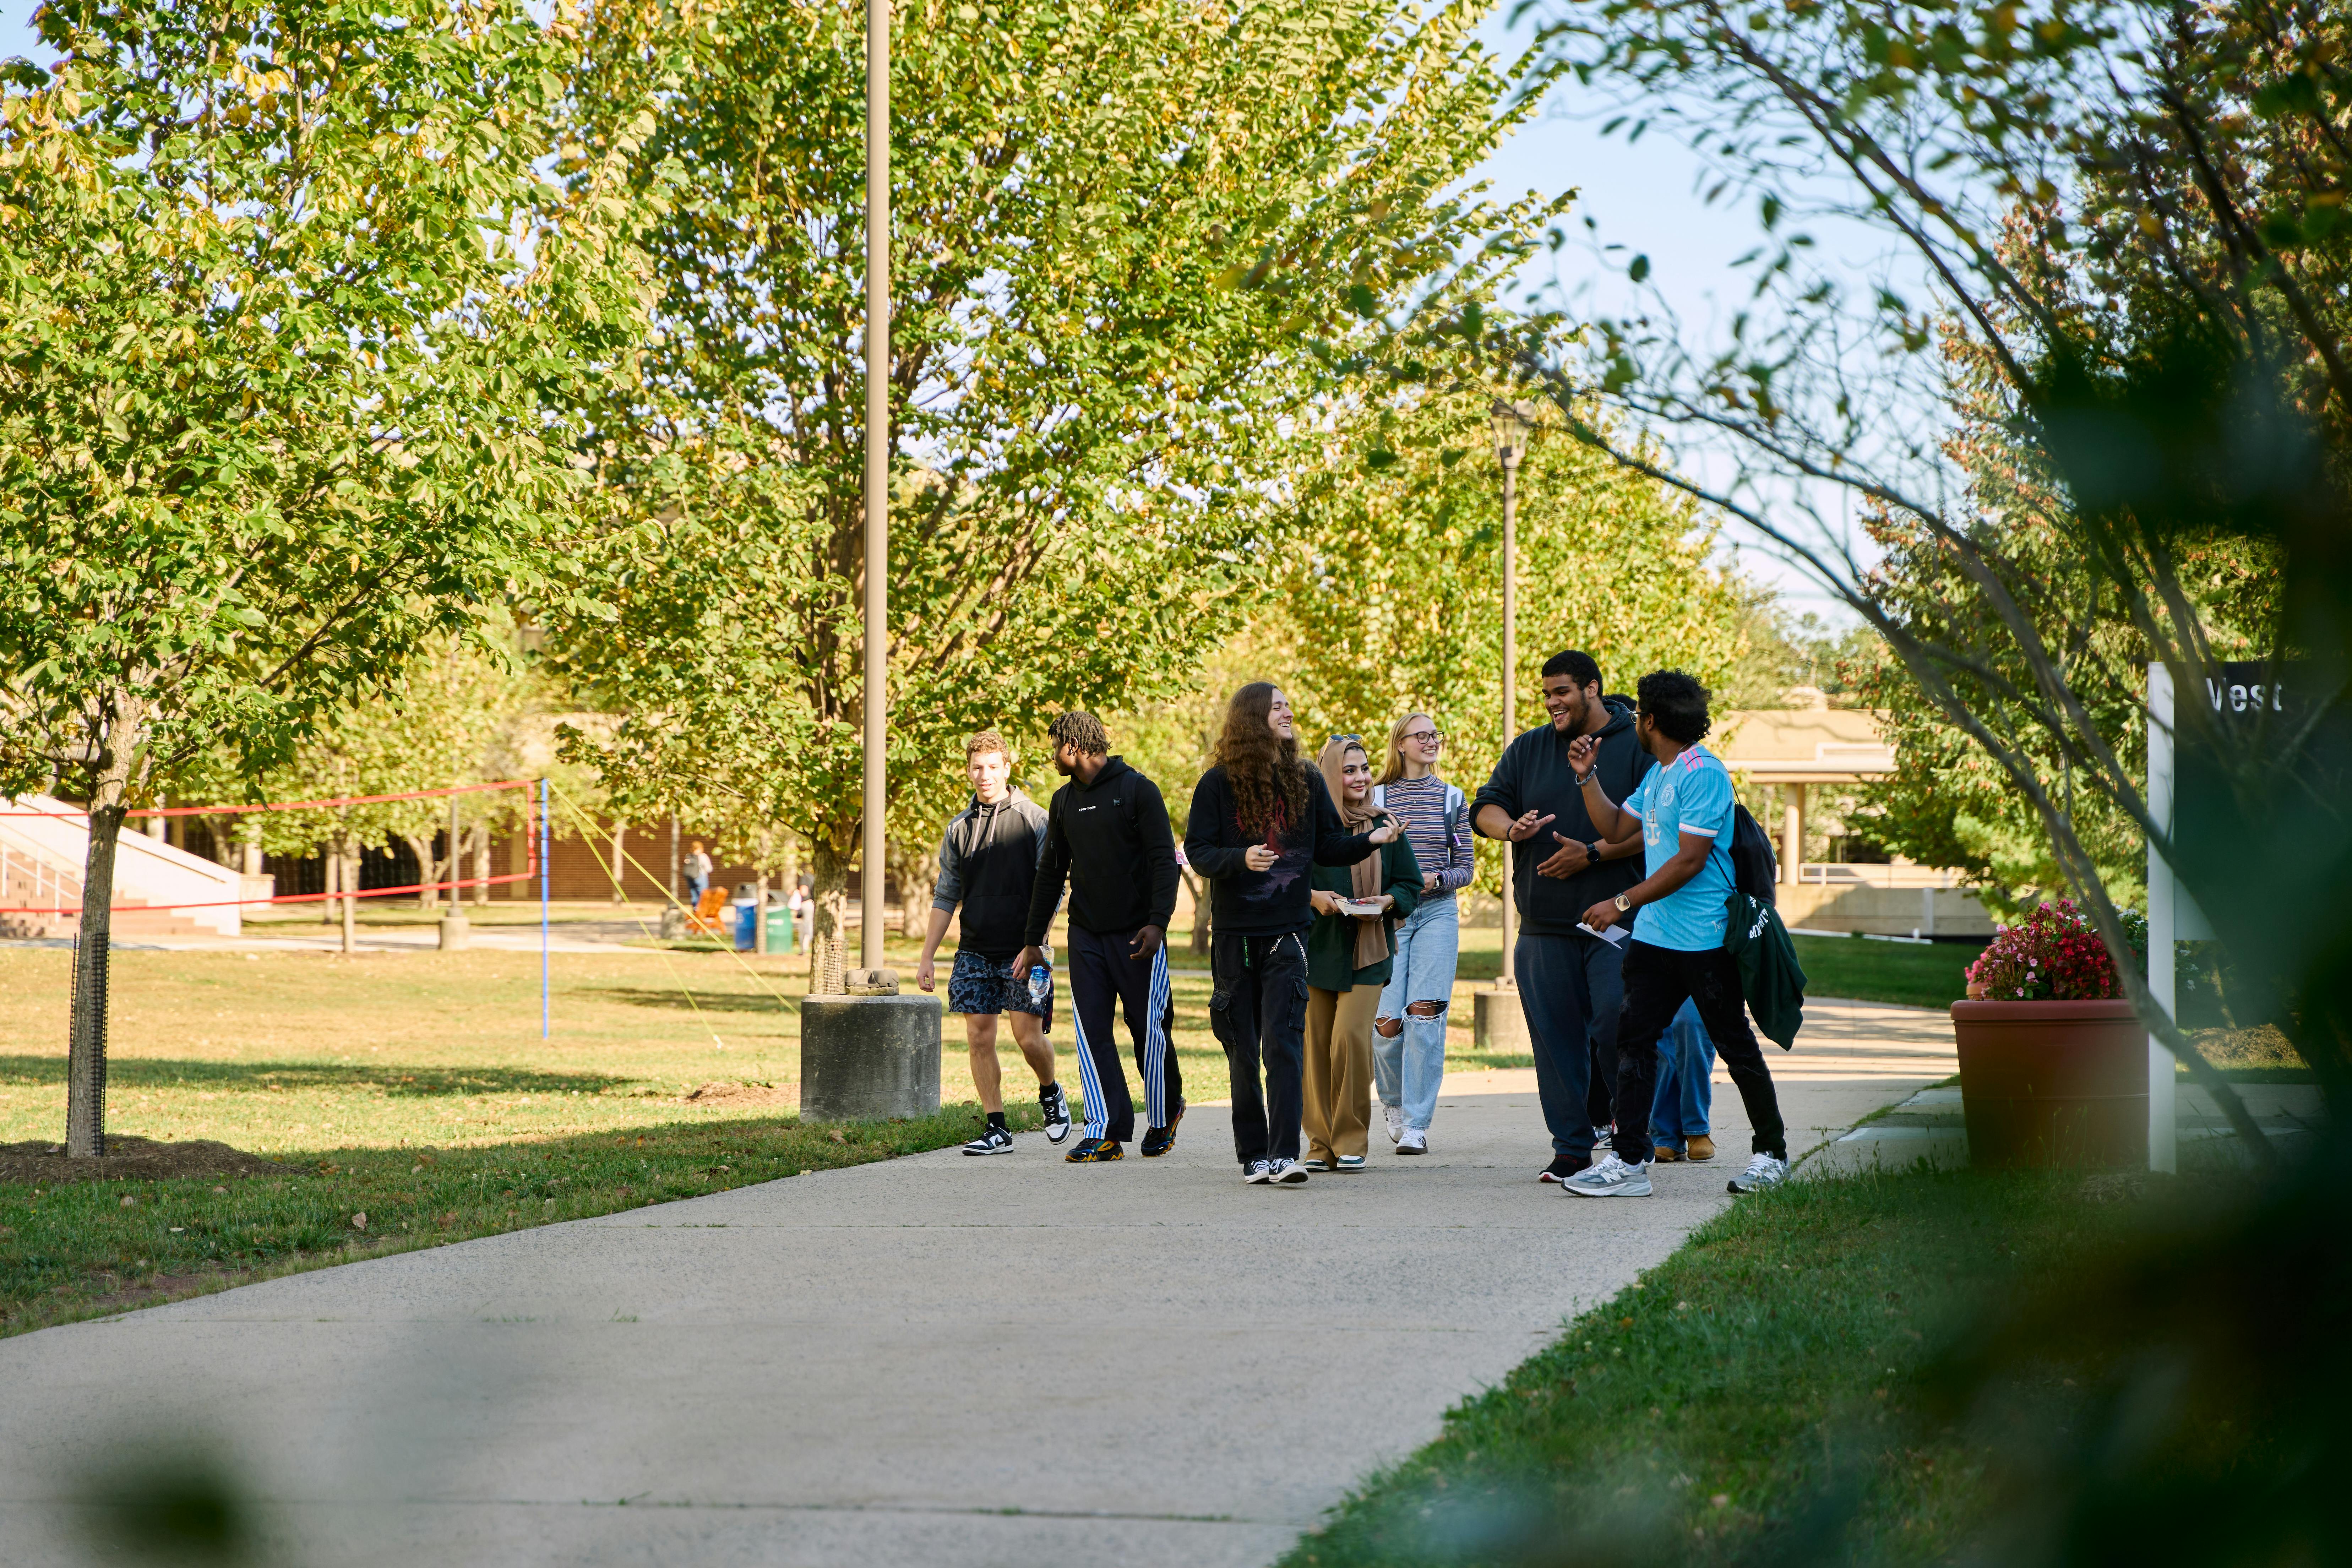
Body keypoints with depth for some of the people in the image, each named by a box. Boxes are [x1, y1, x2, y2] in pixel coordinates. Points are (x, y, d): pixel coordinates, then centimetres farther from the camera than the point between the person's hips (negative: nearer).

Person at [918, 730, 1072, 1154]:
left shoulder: (1033, 819, -2)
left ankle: (1051, 1094, 21)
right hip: (976, 952, 4)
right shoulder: (960, 828, 11)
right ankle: (997, 1128, 5)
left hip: (1023, 952, -4)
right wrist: (928, 956, 10)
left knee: (1028, 1036, -9)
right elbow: (946, 897, 15)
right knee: (979, 1038, -2)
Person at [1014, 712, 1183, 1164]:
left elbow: (1164, 860, -9)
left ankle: (1165, 1116, 23)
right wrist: (1033, 940, 17)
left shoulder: (1138, 790, -4)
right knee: (1092, 1032, -5)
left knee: (1150, 1028, 2)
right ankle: (1106, 1131, -5)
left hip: (1137, 937, -5)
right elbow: (1050, 872, 19)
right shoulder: (1064, 802, 13)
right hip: (1086, 936, 5)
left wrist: (1158, 921, -20)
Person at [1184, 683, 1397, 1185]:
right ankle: (1252, 1155, 14)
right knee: (1242, 1050, 5)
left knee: (1284, 1044, -10)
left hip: (1288, 932, 1)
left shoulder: (1306, 781, 7)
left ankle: (1284, 1154, -15)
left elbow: (1327, 847, 10)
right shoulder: (1218, 784, -1)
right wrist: (1241, 858, -23)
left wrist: (1370, 840, -7)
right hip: (1234, 933, -1)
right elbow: (1198, 851, -5)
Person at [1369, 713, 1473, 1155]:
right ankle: (1395, 1103, 24)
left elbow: (1466, 867, 9)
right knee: (1387, 1022, -7)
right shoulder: (1377, 797, 6)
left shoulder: (1452, 798, 9)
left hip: (1437, 913, 0)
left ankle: (1416, 1125, -9)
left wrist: (1436, 879, -11)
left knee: (1425, 1014, -13)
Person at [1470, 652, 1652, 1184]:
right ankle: (1571, 1147, 8)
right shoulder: (1529, 750, 15)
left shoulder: (1638, 747, 0)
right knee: (1556, 1034, 2)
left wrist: (1592, 854, -14)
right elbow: (1486, 807, 14)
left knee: (1616, 1026, -11)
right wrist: (1511, 827, -10)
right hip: (1545, 924, 4)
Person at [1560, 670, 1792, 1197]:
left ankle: (1772, 1154, 16)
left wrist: (1623, 903, -18)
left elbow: (1690, 860, -20)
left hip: (1703, 939, -9)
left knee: (1735, 1046, 3)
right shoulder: (1656, 775, 15)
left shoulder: (1702, 773, -15)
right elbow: (1617, 828, 25)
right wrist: (1587, 777, 13)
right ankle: (1629, 1162, -1)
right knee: (1633, 1039, 0)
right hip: (1654, 935, 9)